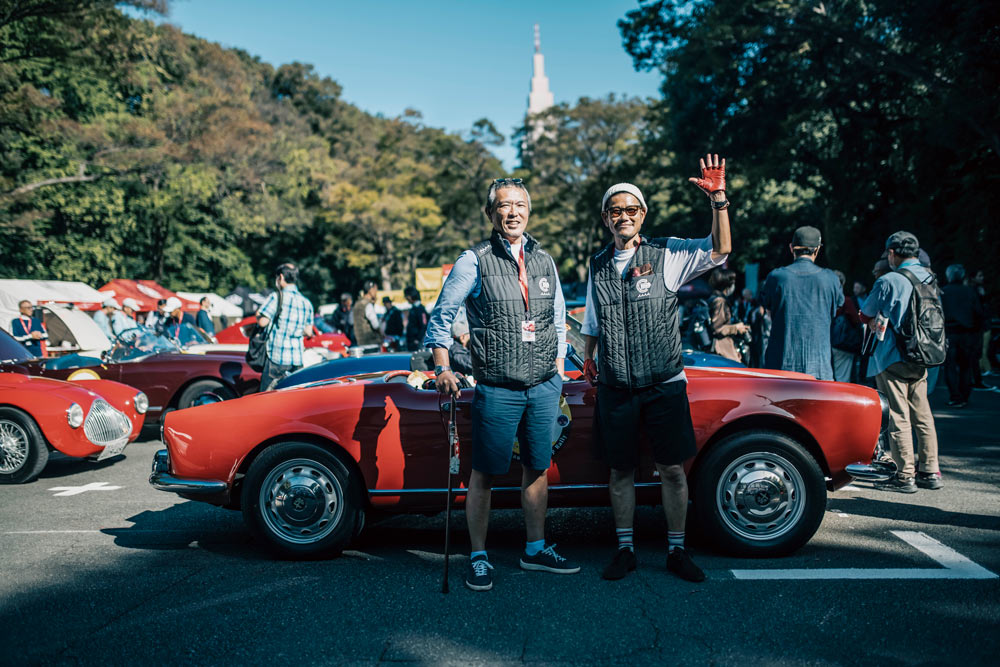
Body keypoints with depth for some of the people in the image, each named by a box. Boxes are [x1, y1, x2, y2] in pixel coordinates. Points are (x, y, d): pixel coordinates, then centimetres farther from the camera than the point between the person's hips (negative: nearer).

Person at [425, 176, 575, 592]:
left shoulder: (545, 262, 11)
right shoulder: (474, 261, -3)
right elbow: (441, 315, -2)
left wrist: (557, 373, 13)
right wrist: (443, 368, -12)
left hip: (544, 388, 5)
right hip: (497, 390, -5)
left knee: (537, 467, 13)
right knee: (485, 472, 1)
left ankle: (535, 550, 28)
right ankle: (479, 559, 13)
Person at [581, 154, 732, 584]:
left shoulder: (666, 254, -1)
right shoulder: (598, 266, 10)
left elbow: (719, 251, -14)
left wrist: (718, 199, -23)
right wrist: (588, 358, 9)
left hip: (665, 386, -2)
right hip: (615, 389, 2)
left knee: (672, 470, 4)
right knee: (621, 471, 9)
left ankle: (676, 551, 19)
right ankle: (625, 551, 22)